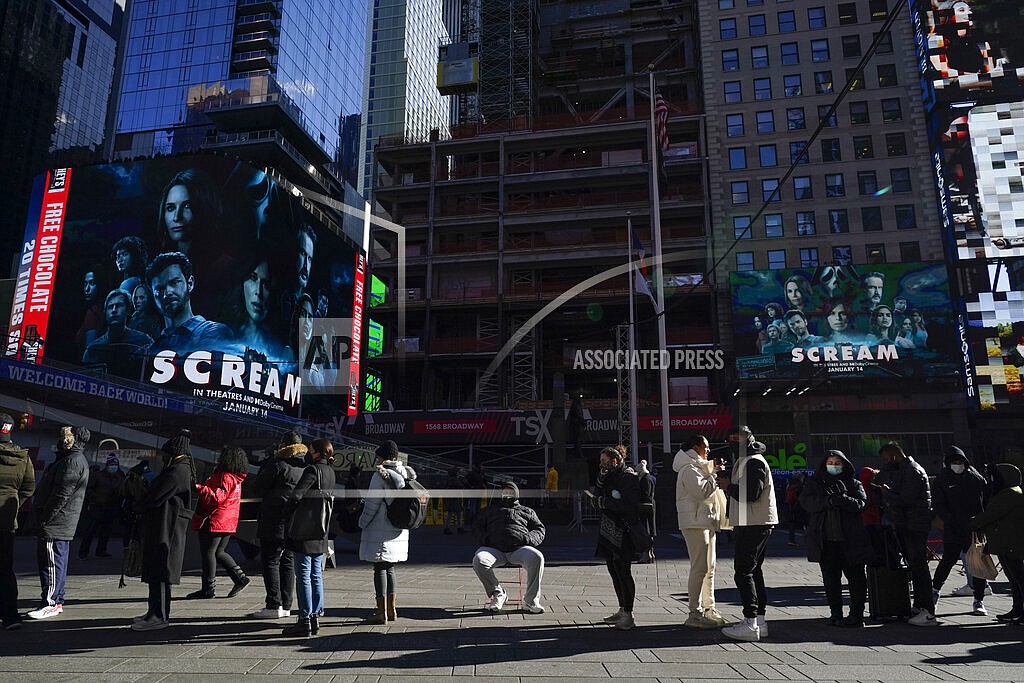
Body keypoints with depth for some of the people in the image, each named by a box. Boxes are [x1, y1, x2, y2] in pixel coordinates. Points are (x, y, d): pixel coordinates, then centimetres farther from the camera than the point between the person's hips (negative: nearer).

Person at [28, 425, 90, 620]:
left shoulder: (73, 461, -15)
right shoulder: (75, 459, 19)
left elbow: (62, 495, -21)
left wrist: (46, 517, -18)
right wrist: (44, 516, 20)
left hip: (55, 523, -11)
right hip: (64, 523, 11)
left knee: (51, 561, -6)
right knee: (59, 561, 14)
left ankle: (50, 603, -2)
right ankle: (56, 601, 21)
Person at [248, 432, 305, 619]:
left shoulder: (278, 465, -12)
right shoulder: (307, 467, 7)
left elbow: (257, 490, -3)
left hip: (275, 523, -7)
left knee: (270, 562, 1)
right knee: (288, 562, 13)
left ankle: (274, 605, -1)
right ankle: (286, 605, 16)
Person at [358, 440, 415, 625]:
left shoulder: (380, 475, -14)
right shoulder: (404, 474, 7)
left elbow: (372, 504, -14)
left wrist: (362, 523, -1)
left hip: (380, 531, -7)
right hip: (399, 531, 7)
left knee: (380, 569, 0)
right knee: (389, 568, 16)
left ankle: (381, 612, 3)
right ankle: (391, 609, 21)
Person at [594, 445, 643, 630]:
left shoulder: (628, 477, -10)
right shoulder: (609, 477, 17)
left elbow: (630, 505, -20)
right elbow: (597, 500, 11)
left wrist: (605, 502, -16)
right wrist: (600, 481, -3)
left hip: (622, 532, -9)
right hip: (608, 532, 9)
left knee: (622, 570, -9)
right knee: (613, 570, 11)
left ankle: (628, 615, -4)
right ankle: (622, 610, 21)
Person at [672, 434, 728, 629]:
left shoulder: (698, 467, 22)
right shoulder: (689, 469, -11)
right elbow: (701, 491, -23)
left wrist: (715, 472, 17)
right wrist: (715, 475, -13)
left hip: (706, 521, 11)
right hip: (695, 522, -11)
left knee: (709, 567, 13)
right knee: (699, 568, -12)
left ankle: (708, 607, 20)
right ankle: (695, 614, -10)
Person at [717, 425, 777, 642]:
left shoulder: (754, 462, -13)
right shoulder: (743, 461, 21)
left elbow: (751, 494, -22)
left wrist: (728, 486, -11)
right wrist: (724, 477, 6)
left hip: (754, 525, -11)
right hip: (750, 524, 11)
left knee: (744, 571, -11)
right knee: (753, 571, 13)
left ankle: (750, 623, -10)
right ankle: (759, 621, 18)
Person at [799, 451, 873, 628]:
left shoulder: (853, 484, 12)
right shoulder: (814, 483, 12)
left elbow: (861, 502, -4)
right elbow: (805, 501, -4)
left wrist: (843, 500, -22)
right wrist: (827, 501, -20)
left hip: (849, 539, -1)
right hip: (825, 540, 1)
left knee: (856, 576, -1)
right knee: (830, 578, 5)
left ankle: (856, 614, 8)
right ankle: (835, 614, 13)